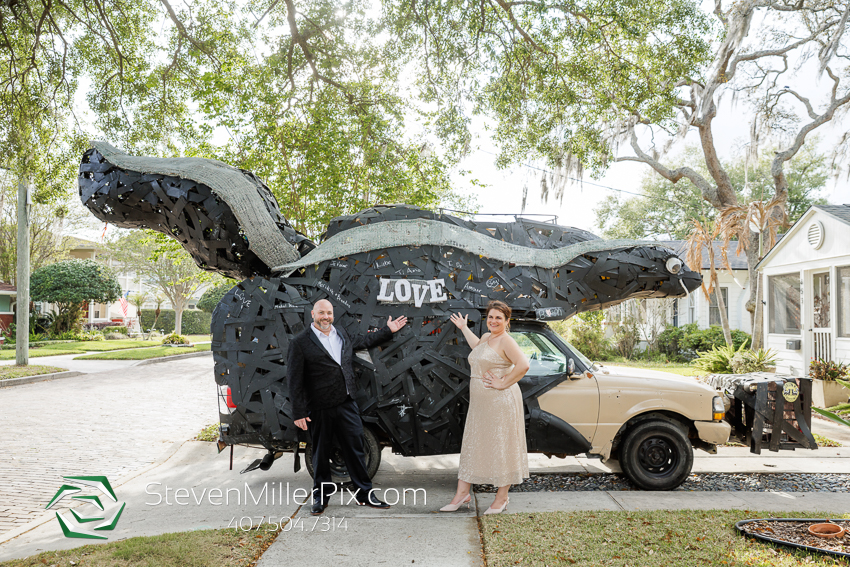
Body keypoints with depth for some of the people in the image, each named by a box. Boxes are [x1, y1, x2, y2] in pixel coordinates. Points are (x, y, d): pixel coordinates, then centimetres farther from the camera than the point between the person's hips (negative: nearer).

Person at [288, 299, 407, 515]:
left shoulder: (341, 333, 12)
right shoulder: (300, 343, -7)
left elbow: (362, 341, 33)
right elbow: (295, 381, -8)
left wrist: (388, 331, 33)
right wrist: (299, 413, -12)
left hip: (347, 404, 5)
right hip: (319, 409, -5)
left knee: (355, 448, 7)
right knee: (321, 453, 8)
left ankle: (364, 494, 18)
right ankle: (320, 497, 24)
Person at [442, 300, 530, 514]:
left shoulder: (506, 341, -13)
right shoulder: (486, 337, 14)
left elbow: (523, 365, -25)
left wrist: (503, 383, -19)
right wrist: (464, 328, 42)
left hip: (500, 402, -9)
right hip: (479, 402, 9)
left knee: (501, 447, 2)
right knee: (471, 445, 10)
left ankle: (502, 498, 14)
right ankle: (462, 493, 18)